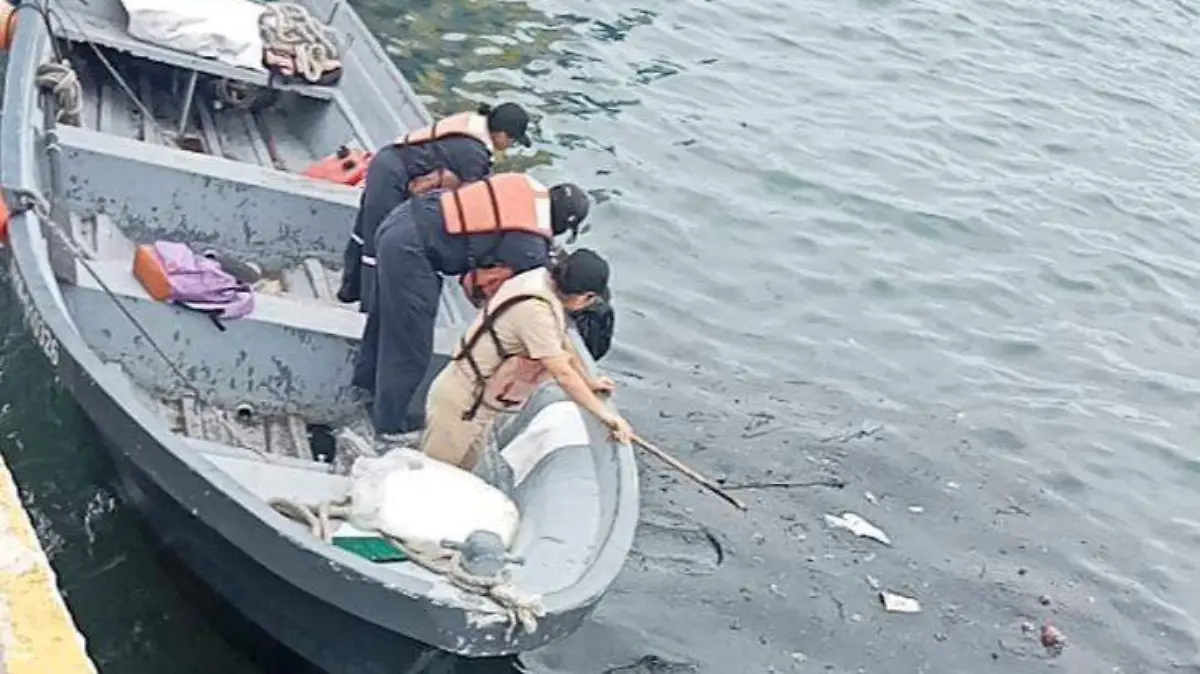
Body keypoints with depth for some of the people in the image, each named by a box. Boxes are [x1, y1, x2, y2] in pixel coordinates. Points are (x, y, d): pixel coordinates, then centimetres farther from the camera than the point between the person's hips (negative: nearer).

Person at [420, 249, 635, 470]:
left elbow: (561, 343, 11)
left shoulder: (542, 278, -5)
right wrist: (605, 414, -16)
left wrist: (588, 383, 22)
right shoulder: (536, 311, -31)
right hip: (461, 404, -9)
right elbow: (563, 374, -25)